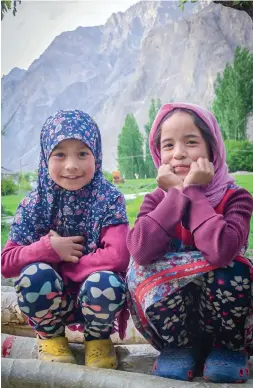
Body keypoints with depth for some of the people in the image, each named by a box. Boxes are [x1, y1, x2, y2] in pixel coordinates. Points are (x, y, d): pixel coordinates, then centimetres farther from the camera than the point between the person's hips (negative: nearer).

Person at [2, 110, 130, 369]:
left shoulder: (109, 199, -13)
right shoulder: (33, 205, -7)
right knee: (34, 274, -29)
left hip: (94, 296, -1)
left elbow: (118, 257, -25)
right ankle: (50, 337, 3)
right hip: (50, 300, 2)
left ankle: (98, 339, 2)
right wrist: (48, 249, -25)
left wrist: (62, 266, -19)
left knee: (106, 284, -34)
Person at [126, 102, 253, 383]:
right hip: (171, 317, 2)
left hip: (224, 311, -1)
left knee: (229, 270, -31)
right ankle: (179, 347, -3)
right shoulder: (157, 199, -5)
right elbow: (141, 252, -27)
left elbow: (221, 251, -35)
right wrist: (177, 192, -23)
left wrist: (192, 191, -24)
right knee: (143, 270, -26)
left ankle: (229, 347, -4)